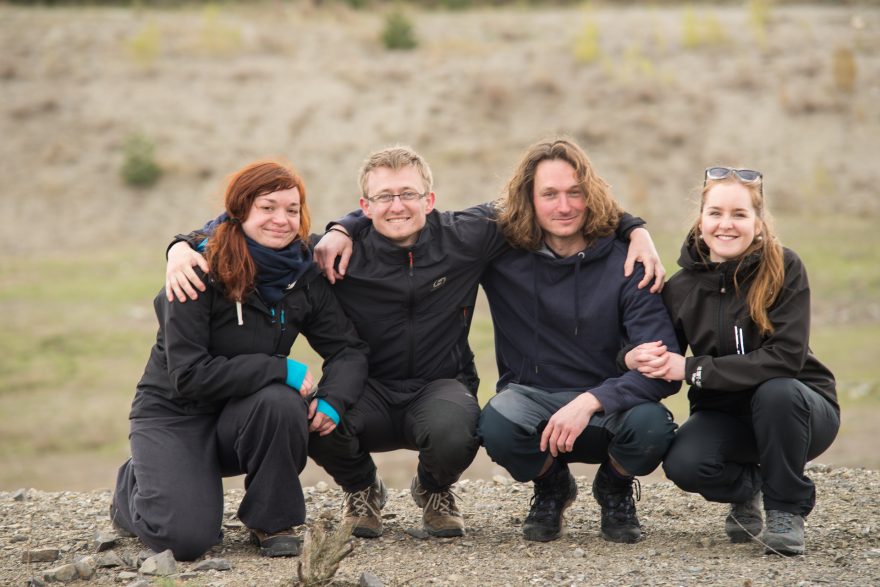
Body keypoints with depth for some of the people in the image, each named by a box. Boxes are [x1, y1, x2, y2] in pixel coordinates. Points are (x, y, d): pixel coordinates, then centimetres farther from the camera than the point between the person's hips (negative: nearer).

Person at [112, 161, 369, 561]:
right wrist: (279, 369, -30)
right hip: (174, 412, -4)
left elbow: (348, 348, -2)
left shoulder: (303, 276, -3)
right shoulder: (201, 270, -20)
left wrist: (333, 400, -24)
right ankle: (133, 491, 14)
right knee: (186, 539, -23)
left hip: (243, 414, 4)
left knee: (282, 402, -33)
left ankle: (274, 522, -9)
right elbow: (188, 375, -26)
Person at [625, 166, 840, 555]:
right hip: (725, 414, 2)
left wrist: (693, 370, -25)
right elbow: (664, 366, 3)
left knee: (776, 391, -36)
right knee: (683, 464, -28)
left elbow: (787, 357, -25)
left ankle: (787, 510, -11)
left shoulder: (784, 269, -15)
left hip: (797, 408, -2)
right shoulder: (682, 287, -5)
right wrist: (634, 360, -22)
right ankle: (746, 489, 9)